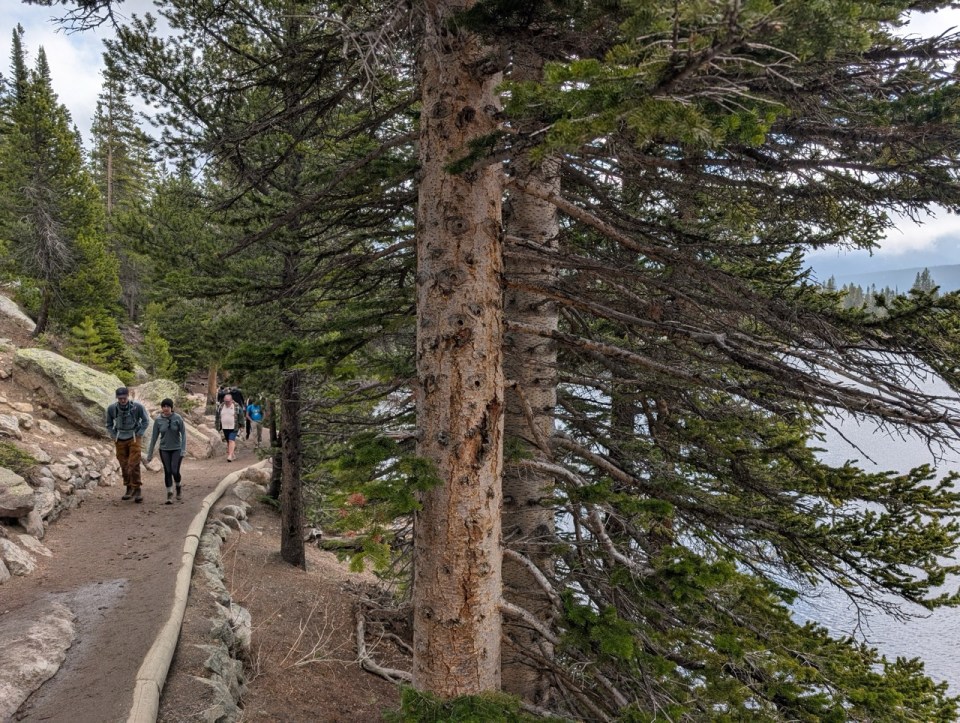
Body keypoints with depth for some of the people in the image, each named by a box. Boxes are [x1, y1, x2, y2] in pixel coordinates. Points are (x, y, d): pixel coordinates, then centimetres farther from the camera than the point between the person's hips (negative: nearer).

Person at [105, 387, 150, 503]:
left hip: (134, 439, -3)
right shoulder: (111, 408, -10)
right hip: (120, 440, 3)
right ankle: (129, 489, 20)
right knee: (124, 466, 6)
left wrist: (139, 435, -5)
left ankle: (137, 490, -6)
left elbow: (146, 421, 0)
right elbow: (109, 424, 8)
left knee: (134, 465, -11)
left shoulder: (137, 406, -16)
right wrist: (114, 437, 1)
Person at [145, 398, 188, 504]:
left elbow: (183, 433, -8)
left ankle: (178, 489, 22)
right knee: (167, 472, 0)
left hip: (177, 449, -2)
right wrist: (150, 453, 5)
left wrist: (184, 449, -15)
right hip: (164, 450, 2)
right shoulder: (158, 420, -5)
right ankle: (169, 495, 9)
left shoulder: (178, 418, -10)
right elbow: (154, 437, 2)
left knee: (175, 471, -7)